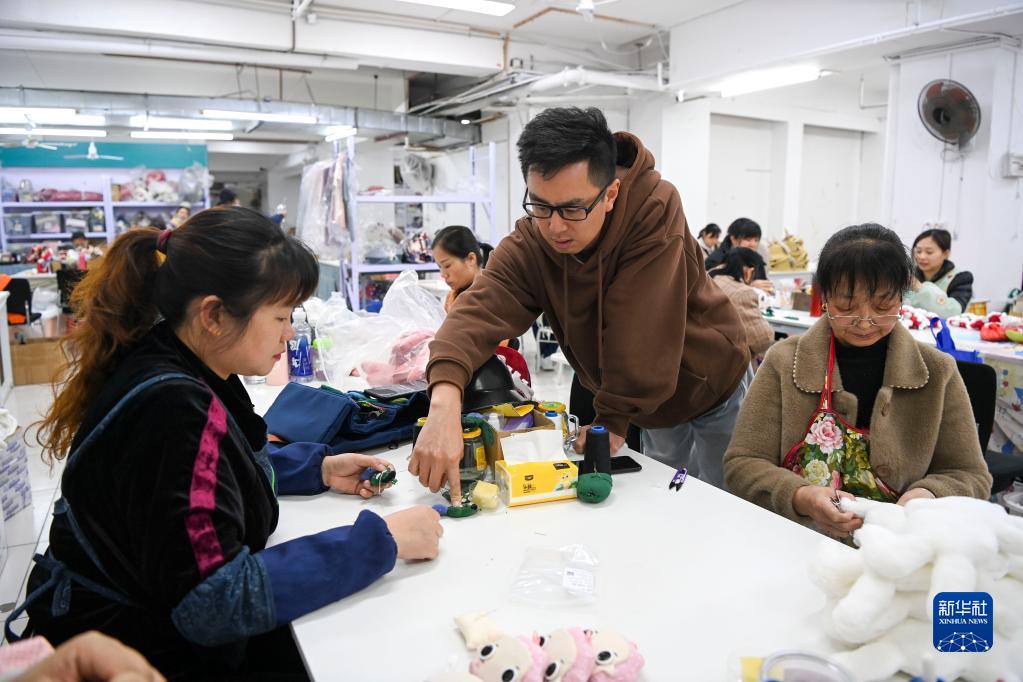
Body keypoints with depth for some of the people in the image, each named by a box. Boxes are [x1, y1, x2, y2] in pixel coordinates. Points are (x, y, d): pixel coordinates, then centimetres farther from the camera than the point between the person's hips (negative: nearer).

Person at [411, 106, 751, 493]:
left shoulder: (655, 209, -32)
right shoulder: (526, 246, -22)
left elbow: (641, 329, -34)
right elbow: (479, 311, -38)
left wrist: (612, 421, -28)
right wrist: (445, 400, -55)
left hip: (712, 385, -3)